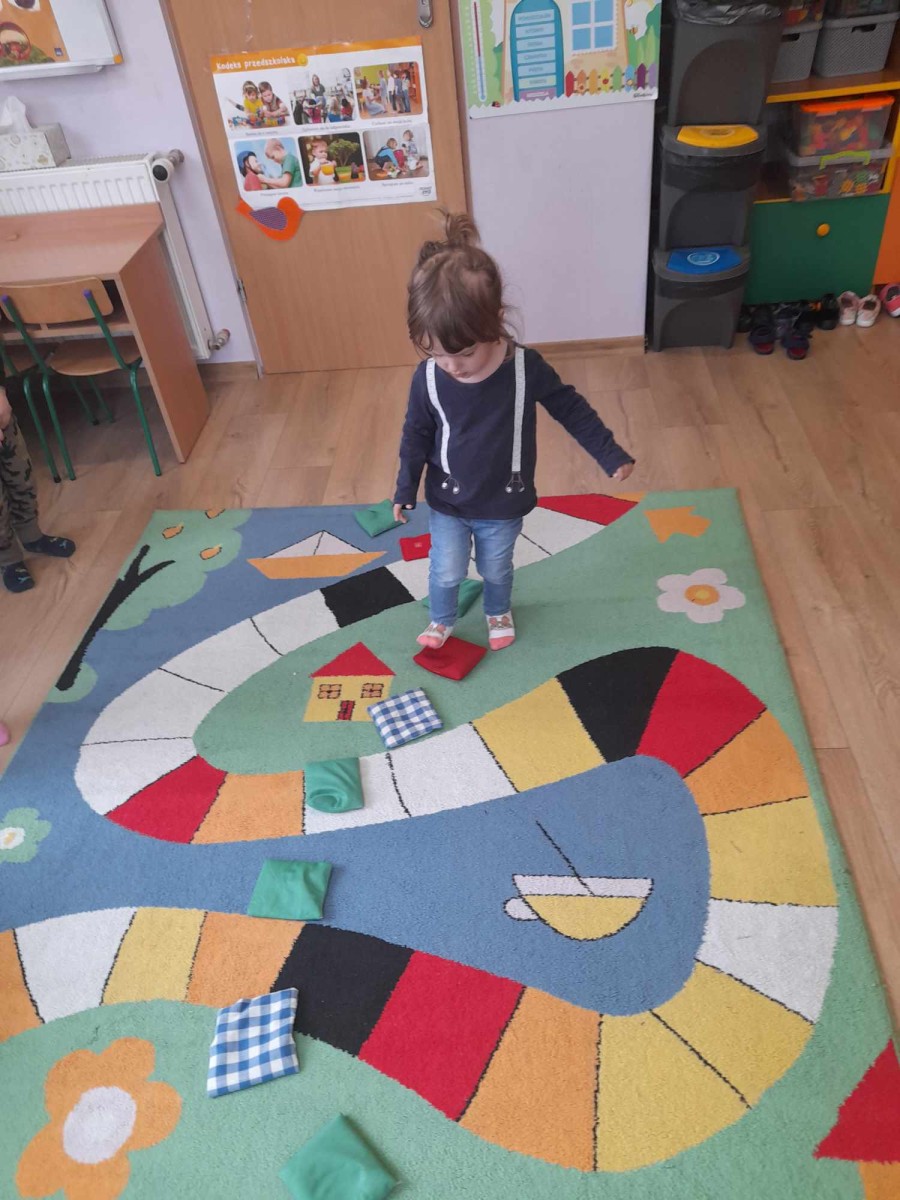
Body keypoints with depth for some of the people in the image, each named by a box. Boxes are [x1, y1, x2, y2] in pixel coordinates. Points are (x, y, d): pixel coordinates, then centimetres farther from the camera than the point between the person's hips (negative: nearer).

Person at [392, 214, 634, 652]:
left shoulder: (526, 369, -24)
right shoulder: (427, 378, -21)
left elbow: (572, 409, -8)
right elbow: (416, 436, -5)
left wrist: (611, 455, -6)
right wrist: (405, 491, 1)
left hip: (503, 504, 0)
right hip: (447, 503, 0)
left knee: (497, 569, 22)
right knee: (446, 573, 14)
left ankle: (498, 613, 54)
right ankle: (441, 621, 46)